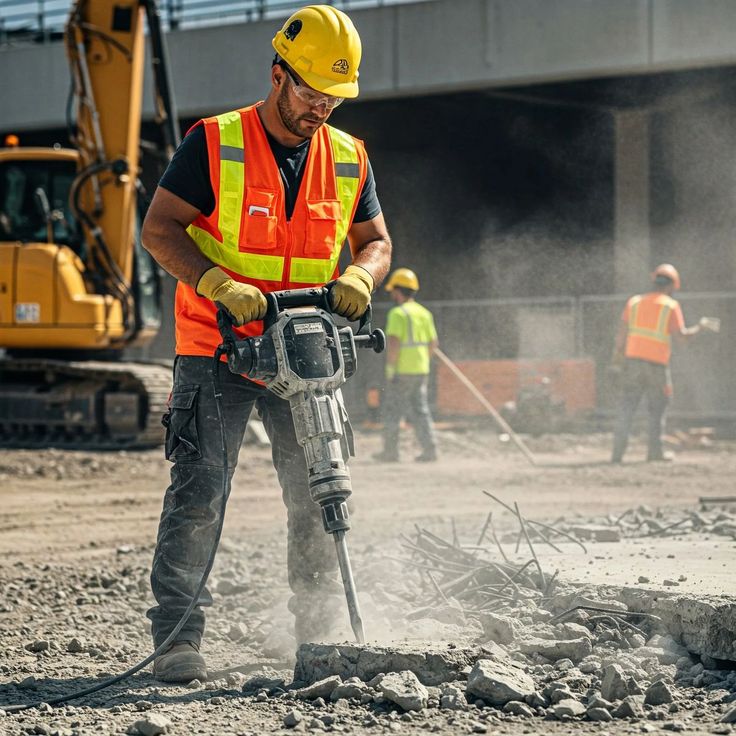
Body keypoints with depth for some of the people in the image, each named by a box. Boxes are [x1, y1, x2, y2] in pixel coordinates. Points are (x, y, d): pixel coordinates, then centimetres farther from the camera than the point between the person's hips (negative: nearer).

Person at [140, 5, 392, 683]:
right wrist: (218, 284, -23)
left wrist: (358, 277, -9)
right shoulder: (214, 144, -5)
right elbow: (160, 228, -8)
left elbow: (375, 241, 15)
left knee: (319, 497, 3)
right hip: (216, 352, -4)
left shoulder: (349, 160, 8)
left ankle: (319, 635, 15)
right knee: (198, 493, -10)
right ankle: (177, 638, -7)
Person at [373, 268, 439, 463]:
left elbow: (393, 342, -20)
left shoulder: (397, 313, -12)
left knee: (392, 412, 3)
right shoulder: (424, 313, 11)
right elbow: (433, 342, 13)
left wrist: (390, 368, -15)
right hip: (421, 370, 7)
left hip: (401, 372, -7)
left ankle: (390, 452, 7)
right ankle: (430, 449, 0)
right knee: (420, 410, 8)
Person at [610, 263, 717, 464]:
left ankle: (618, 452, -4)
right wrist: (701, 326, 5)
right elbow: (681, 335, -10)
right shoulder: (671, 306, -3)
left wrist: (618, 357, 11)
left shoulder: (634, 302, 7)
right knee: (657, 408, 12)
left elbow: (621, 332, 4)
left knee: (626, 408, 4)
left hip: (633, 359, 3)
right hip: (657, 364, -3)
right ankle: (655, 450, 13)